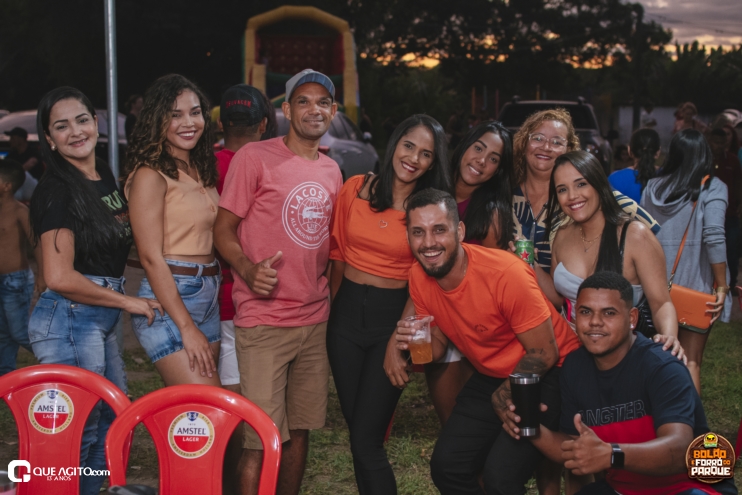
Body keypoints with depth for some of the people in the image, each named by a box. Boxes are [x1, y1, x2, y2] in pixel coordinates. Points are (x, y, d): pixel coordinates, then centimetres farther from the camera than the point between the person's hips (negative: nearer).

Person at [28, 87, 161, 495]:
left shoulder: (106, 177, 9)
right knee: (80, 431, 1)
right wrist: (127, 302, -14)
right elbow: (59, 278, -22)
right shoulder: (57, 191, -15)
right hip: (69, 320, -9)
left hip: (100, 320, 9)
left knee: (112, 419, 19)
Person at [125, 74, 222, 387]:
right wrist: (187, 328, -16)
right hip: (167, 300, -7)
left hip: (208, 298, 7)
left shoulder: (201, 172, 14)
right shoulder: (150, 175, -9)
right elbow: (151, 258, -13)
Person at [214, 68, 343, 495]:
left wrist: (330, 292, 10)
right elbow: (223, 230, -6)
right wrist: (249, 269, -24)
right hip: (264, 320, -6)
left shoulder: (332, 170, 12)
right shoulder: (254, 158, -6)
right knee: (262, 439, -5)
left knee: (301, 429, 12)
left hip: (315, 319, 6)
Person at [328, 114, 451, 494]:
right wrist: (333, 304, 11)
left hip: (393, 319, -3)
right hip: (347, 312, 4)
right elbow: (338, 252, 10)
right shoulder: (356, 188, 1)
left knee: (366, 441, -7)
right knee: (356, 430, 12)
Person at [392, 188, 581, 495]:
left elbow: (545, 354, -19)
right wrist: (414, 341, -18)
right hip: (490, 376, 7)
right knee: (446, 467, 0)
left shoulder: (507, 273, -28)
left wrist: (501, 395, -10)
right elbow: (438, 345, 4)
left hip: (547, 375, -6)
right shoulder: (419, 277, -9)